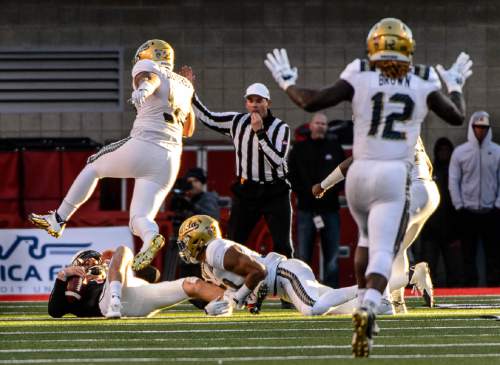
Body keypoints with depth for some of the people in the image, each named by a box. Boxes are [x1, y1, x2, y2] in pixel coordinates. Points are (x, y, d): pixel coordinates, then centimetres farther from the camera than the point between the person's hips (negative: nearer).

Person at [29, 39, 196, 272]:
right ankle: (151, 236, -34)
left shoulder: (148, 68, 7)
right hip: (170, 160, 5)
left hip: (143, 146, -5)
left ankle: (58, 220, 22)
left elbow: (150, 78, -22)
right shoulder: (185, 86, 25)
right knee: (139, 219, 2)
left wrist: (143, 89, -44)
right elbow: (188, 131, 36)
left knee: (93, 167, 22)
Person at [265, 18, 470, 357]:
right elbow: (457, 117, 17)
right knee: (383, 252, -8)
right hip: (395, 176, -2)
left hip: (360, 172, 2)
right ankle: (367, 309, -33)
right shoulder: (423, 83, 3)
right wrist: (456, 87, 37)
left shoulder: (359, 77, -2)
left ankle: (364, 306, 27)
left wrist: (287, 82, 13)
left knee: (367, 238, 28)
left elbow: (312, 102, -6)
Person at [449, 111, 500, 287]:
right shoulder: (460, 152, 1)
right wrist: (459, 206, -4)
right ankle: (470, 286, 5)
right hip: (468, 212, 0)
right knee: (469, 254, 2)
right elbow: (453, 182, 1)